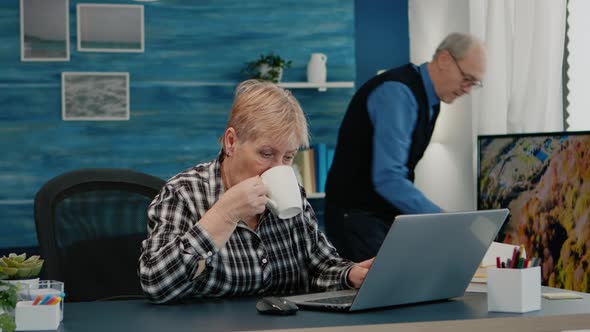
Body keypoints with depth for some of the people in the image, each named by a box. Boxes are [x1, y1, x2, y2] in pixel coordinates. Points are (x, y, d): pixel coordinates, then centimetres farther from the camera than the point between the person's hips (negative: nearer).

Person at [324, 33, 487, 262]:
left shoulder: (430, 100, 10)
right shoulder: (398, 92, -20)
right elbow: (387, 178, -29)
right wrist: (441, 218, -30)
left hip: (390, 215, 9)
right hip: (358, 216, -9)